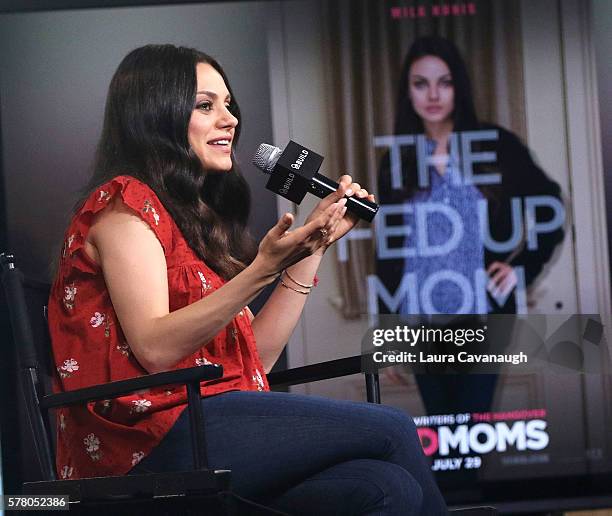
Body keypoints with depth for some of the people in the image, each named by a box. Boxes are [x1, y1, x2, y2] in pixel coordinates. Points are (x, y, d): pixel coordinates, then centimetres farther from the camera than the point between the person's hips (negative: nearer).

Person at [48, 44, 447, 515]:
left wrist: (314, 243, 13)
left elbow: (256, 355, 14)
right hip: (154, 441, -8)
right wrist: (263, 269, -24)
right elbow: (155, 348, -16)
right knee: (391, 430, -16)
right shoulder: (125, 203, -2)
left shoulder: (197, 215, 23)